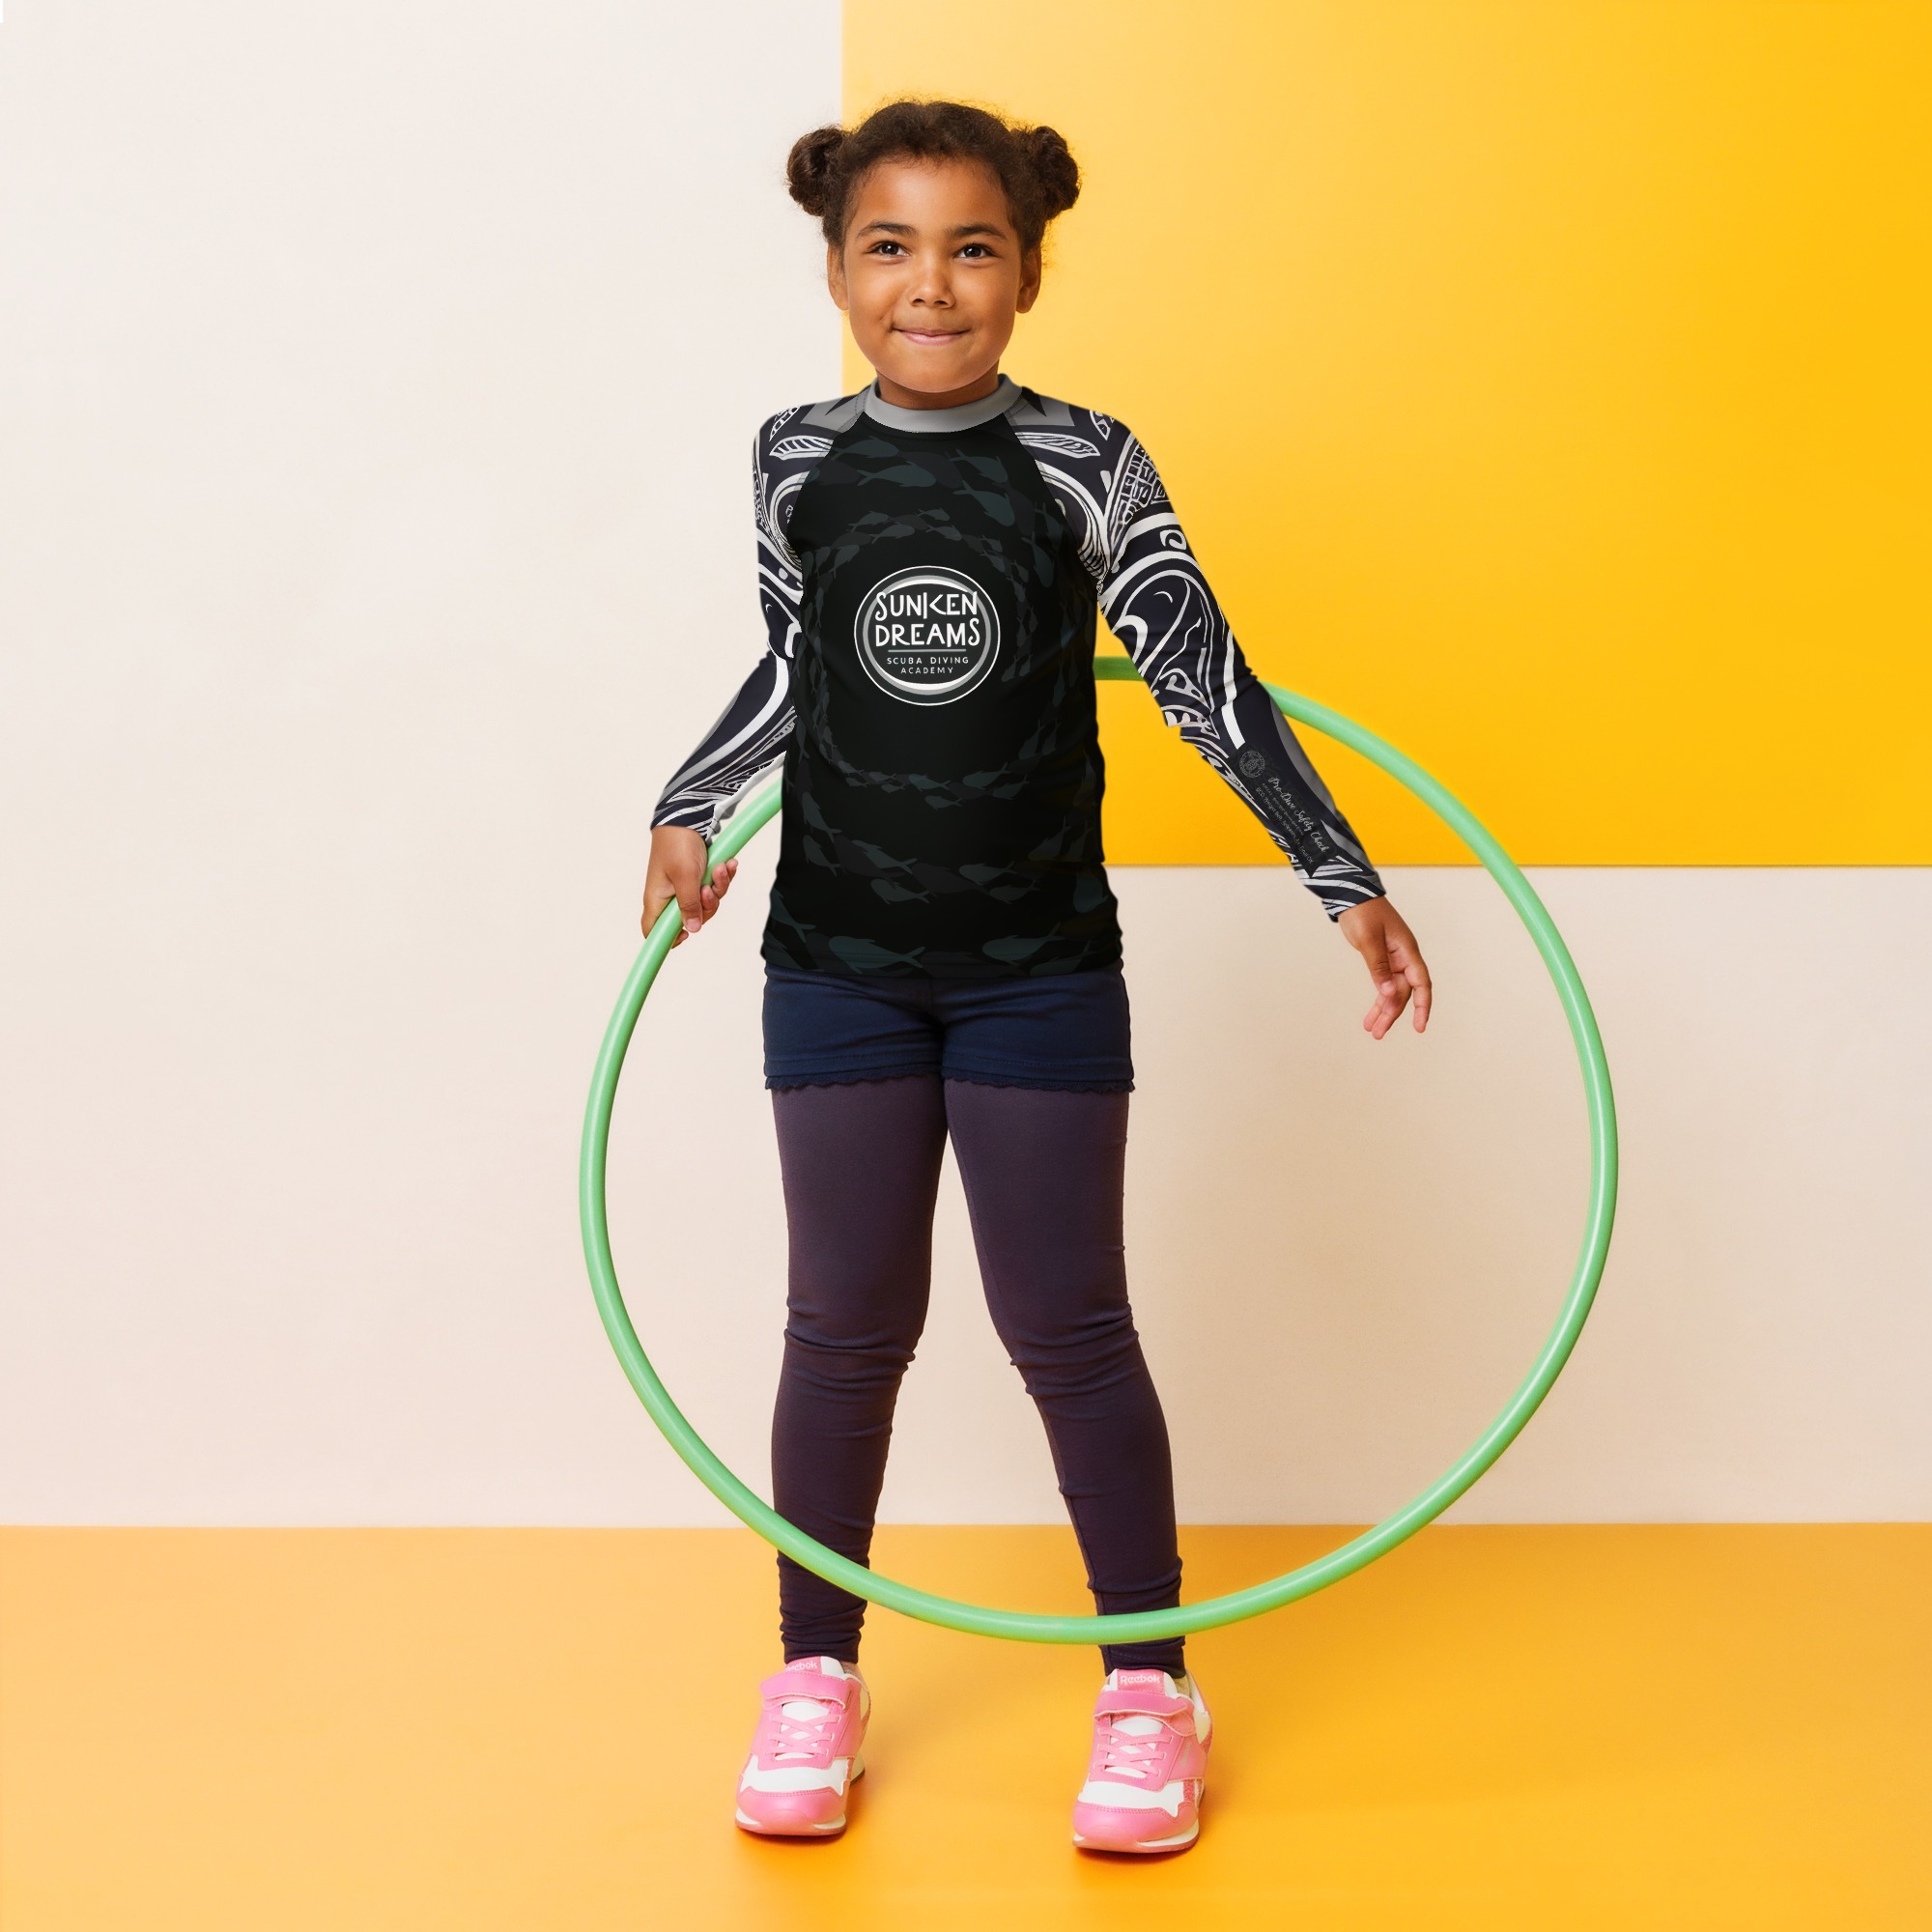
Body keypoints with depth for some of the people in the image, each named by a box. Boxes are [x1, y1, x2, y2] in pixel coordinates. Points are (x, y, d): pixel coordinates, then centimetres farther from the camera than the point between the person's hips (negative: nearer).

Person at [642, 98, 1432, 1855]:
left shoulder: (1084, 465, -7)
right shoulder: (799, 460, -1)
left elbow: (1206, 680, -7)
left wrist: (1345, 877, -9)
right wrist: (692, 812, -1)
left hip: (1040, 969, -2)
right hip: (840, 966, 2)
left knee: (1067, 1327, 4)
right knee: (848, 1326, 9)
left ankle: (1148, 1688, 20)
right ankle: (817, 1675, 25)